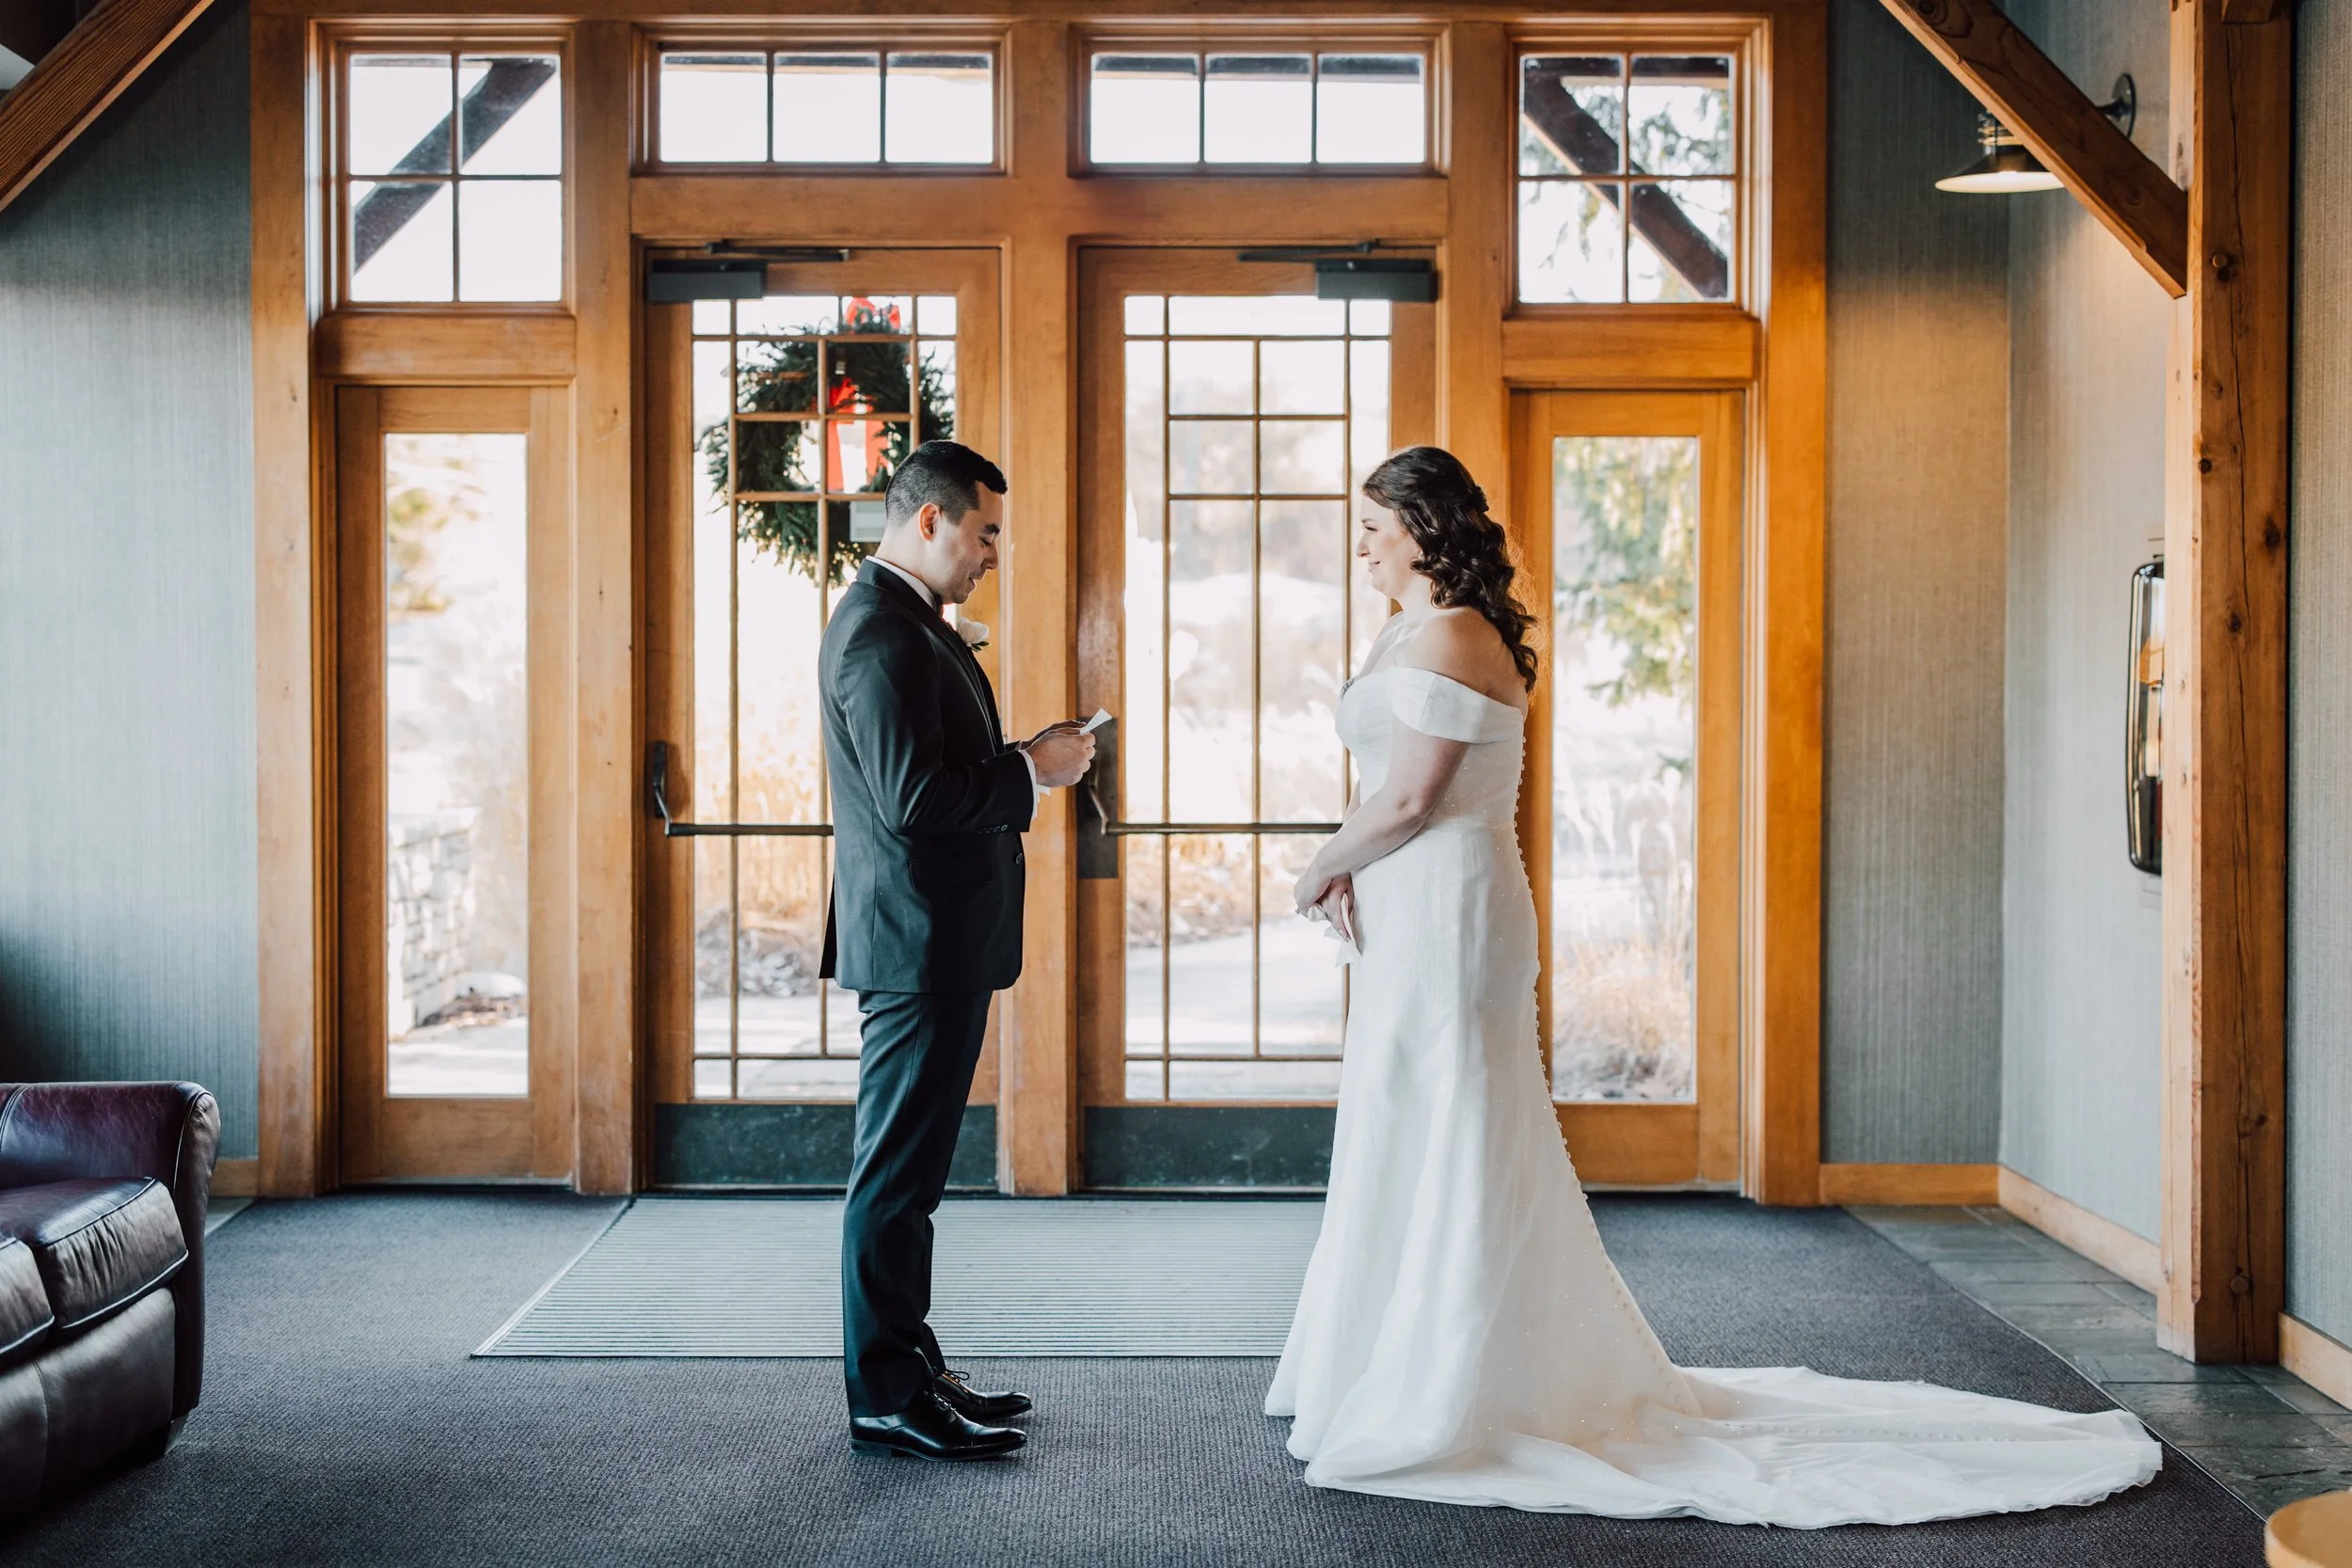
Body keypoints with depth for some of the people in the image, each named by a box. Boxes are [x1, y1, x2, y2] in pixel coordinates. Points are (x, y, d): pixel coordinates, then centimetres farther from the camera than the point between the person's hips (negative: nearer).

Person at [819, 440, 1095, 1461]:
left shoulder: (905, 621, 16)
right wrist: (1032, 771, -14)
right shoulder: (880, 633, -18)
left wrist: (1021, 756, 8)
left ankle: (909, 1371, 26)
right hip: (918, 945, -11)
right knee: (896, 1176, -2)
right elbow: (915, 796, -25)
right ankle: (886, 1402, 7)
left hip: (935, 944, 11)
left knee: (907, 1173, 16)